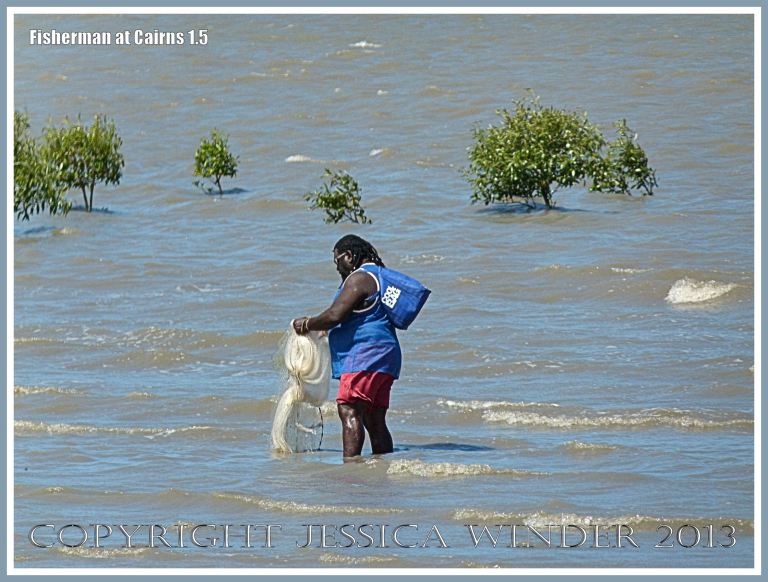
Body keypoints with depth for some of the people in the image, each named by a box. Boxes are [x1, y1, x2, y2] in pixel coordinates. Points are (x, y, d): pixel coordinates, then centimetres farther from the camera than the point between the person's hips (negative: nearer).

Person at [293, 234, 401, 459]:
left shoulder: (359, 279, -9)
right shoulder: (378, 276, 23)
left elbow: (335, 315, -17)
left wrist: (306, 324, -2)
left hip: (364, 356, -11)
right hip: (383, 359, 11)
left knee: (350, 411, -18)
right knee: (374, 420, 10)